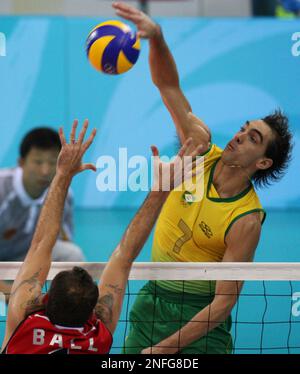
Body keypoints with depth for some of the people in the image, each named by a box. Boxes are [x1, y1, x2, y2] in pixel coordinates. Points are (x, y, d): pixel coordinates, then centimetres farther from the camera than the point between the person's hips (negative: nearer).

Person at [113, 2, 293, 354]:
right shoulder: (202, 149, -6)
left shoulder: (247, 221, -20)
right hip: (151, 299, 5)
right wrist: (156, 36, -26)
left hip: (198, 315, -5)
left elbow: (224, 301, -20)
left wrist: (163, 348, -21)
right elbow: (169, 86, -7)